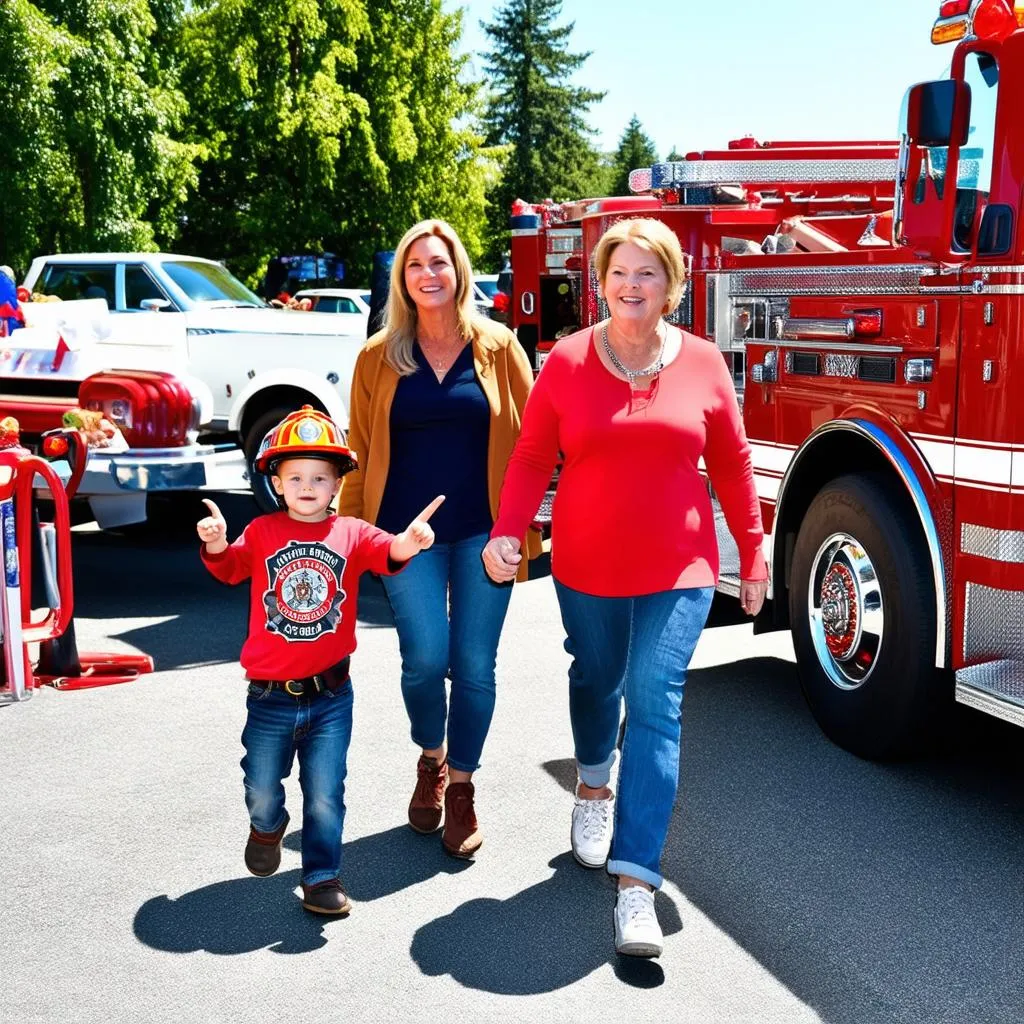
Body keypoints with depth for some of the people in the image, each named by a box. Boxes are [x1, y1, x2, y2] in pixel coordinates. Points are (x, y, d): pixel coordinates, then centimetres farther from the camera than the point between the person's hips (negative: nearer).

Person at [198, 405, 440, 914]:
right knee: (261, 790, 17)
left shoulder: (350, 533, -3)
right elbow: (231, 567, -13)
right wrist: (216, 545, -35)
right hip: (270, 696, 1)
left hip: (330, 696, 0)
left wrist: (406, 543, -43)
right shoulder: (262, 532, -1)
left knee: (325, 796, 6)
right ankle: (267, 828, 50)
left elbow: (384, 553, -20)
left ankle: (321, 875, 24)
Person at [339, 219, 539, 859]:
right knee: (426, 658, -8)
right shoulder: (380, 356, 5)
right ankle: (431, 760, 23)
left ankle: (461, 786, 23)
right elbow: (361, 452, 8)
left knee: (475, 664, 1)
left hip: (484, 530, 0)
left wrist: (525, 524, -2)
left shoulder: (499, 348, 2)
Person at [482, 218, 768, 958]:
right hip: (586, 567, 1)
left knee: (655, 704, -9)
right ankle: (594, 787, 51)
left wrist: (753, 553, 7)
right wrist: (507, 533, -16)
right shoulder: (567, 362, -3)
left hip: (677, 571, -1)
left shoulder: (702, 364, -2)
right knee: (595, 681, 20)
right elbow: (533, 457, -2)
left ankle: (637, 882, -8)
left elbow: (731, 464, 4)